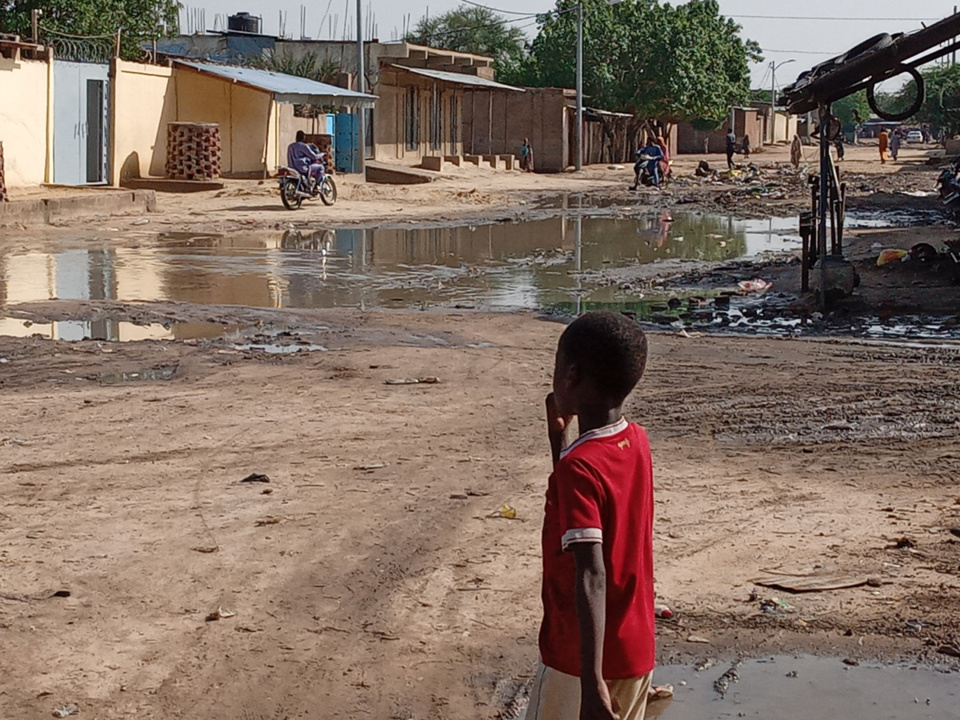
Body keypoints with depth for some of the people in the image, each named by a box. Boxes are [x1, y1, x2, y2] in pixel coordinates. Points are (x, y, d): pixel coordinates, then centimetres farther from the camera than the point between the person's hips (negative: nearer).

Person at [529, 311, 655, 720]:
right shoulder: (637, 443, 2)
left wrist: (592, 682, -31)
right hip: (636, 650, 8)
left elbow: (591, 578, -29)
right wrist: (557, 435, 12)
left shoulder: (579, 467, -22)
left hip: (583, 659, -7)